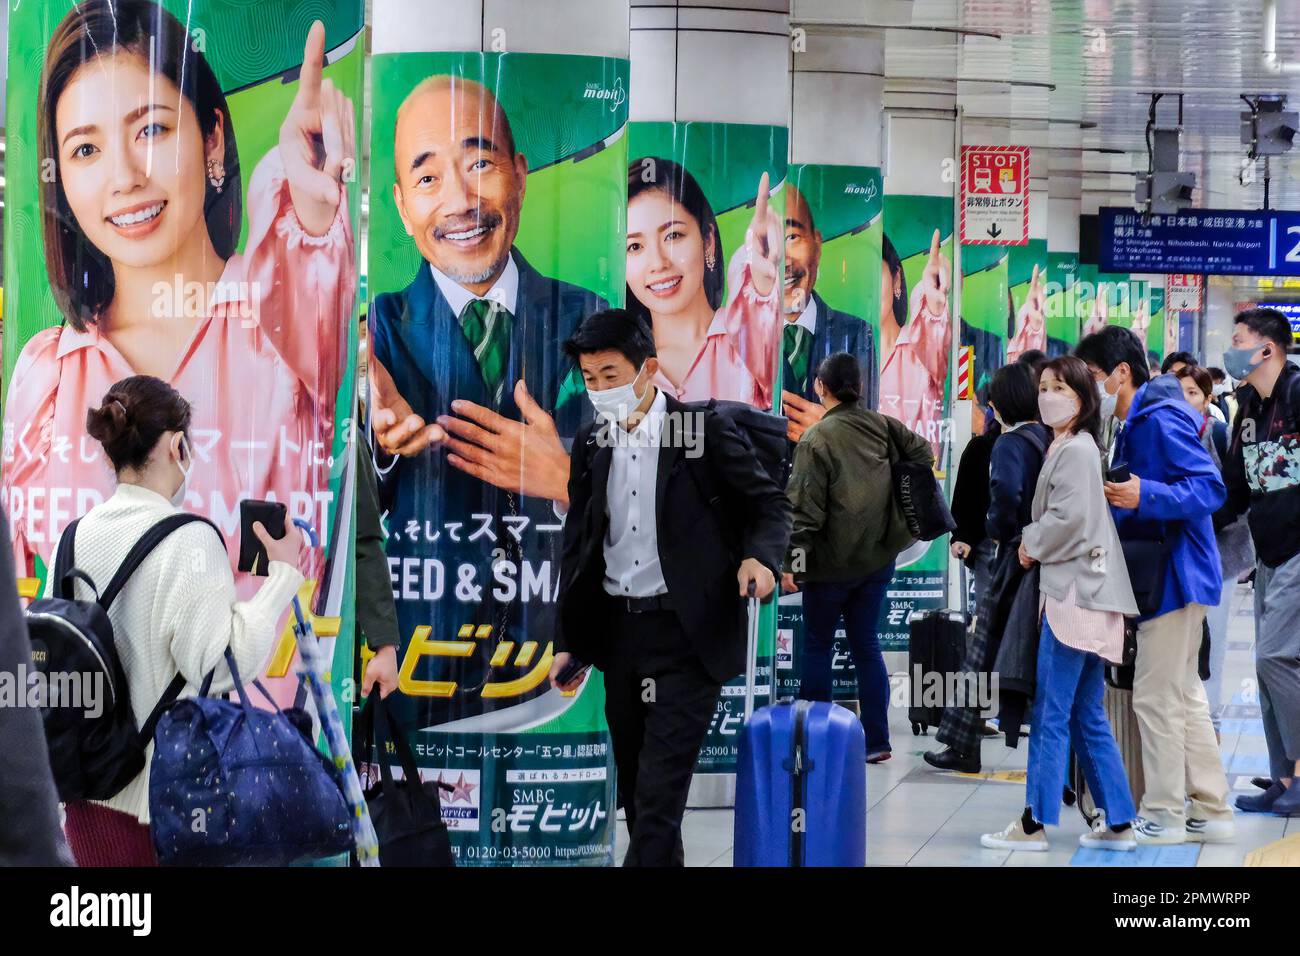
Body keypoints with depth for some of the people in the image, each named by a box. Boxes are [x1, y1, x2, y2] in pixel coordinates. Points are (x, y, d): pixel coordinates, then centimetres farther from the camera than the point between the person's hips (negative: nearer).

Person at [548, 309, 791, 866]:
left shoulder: (704, 429, -7)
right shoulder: (590, 443, 8)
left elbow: (768, 503, 1)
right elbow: (578, 545, 14)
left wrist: (759, 555, -20)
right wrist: (570, 643, 12)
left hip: (687, 631, -6)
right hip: (618, 628, 6)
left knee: (660, 788, -11)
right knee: (635, 791, 10)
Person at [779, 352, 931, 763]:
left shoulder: (816, 439, -15)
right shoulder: (883, 426, 0)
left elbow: (805, 508, -18)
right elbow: (922, 452, 9)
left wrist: (791, 561, -17)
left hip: (833, 560, -5)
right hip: (879, 557, 5)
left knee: (817, 646, 8)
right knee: (865, 643, 11)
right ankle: (876, 740, 10)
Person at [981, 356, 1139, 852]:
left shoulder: (1076, 449, -11)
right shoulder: (1064, 447, 19)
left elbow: (1069, 518, -18)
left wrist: (1032, 545, -4)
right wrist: (1035, 545, 7)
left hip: (1074, 591, -10)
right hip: (1076, 589, 10)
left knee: (1051, 713, -6)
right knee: (1087, 714, 11)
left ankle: (1035, 823, -3)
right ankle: (1118, 823, 12)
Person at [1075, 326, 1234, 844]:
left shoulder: (1160, 421, -17)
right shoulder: (1134, 424, 14)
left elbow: (1210, 487, -24)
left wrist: (1145, 496, -35)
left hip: (1175, 577, -11)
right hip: (1162, 577, 11)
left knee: (1157, 697, -4)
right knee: (1183, 696, 14)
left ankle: (1163, 815, 3)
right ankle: (1210, 811, 20)